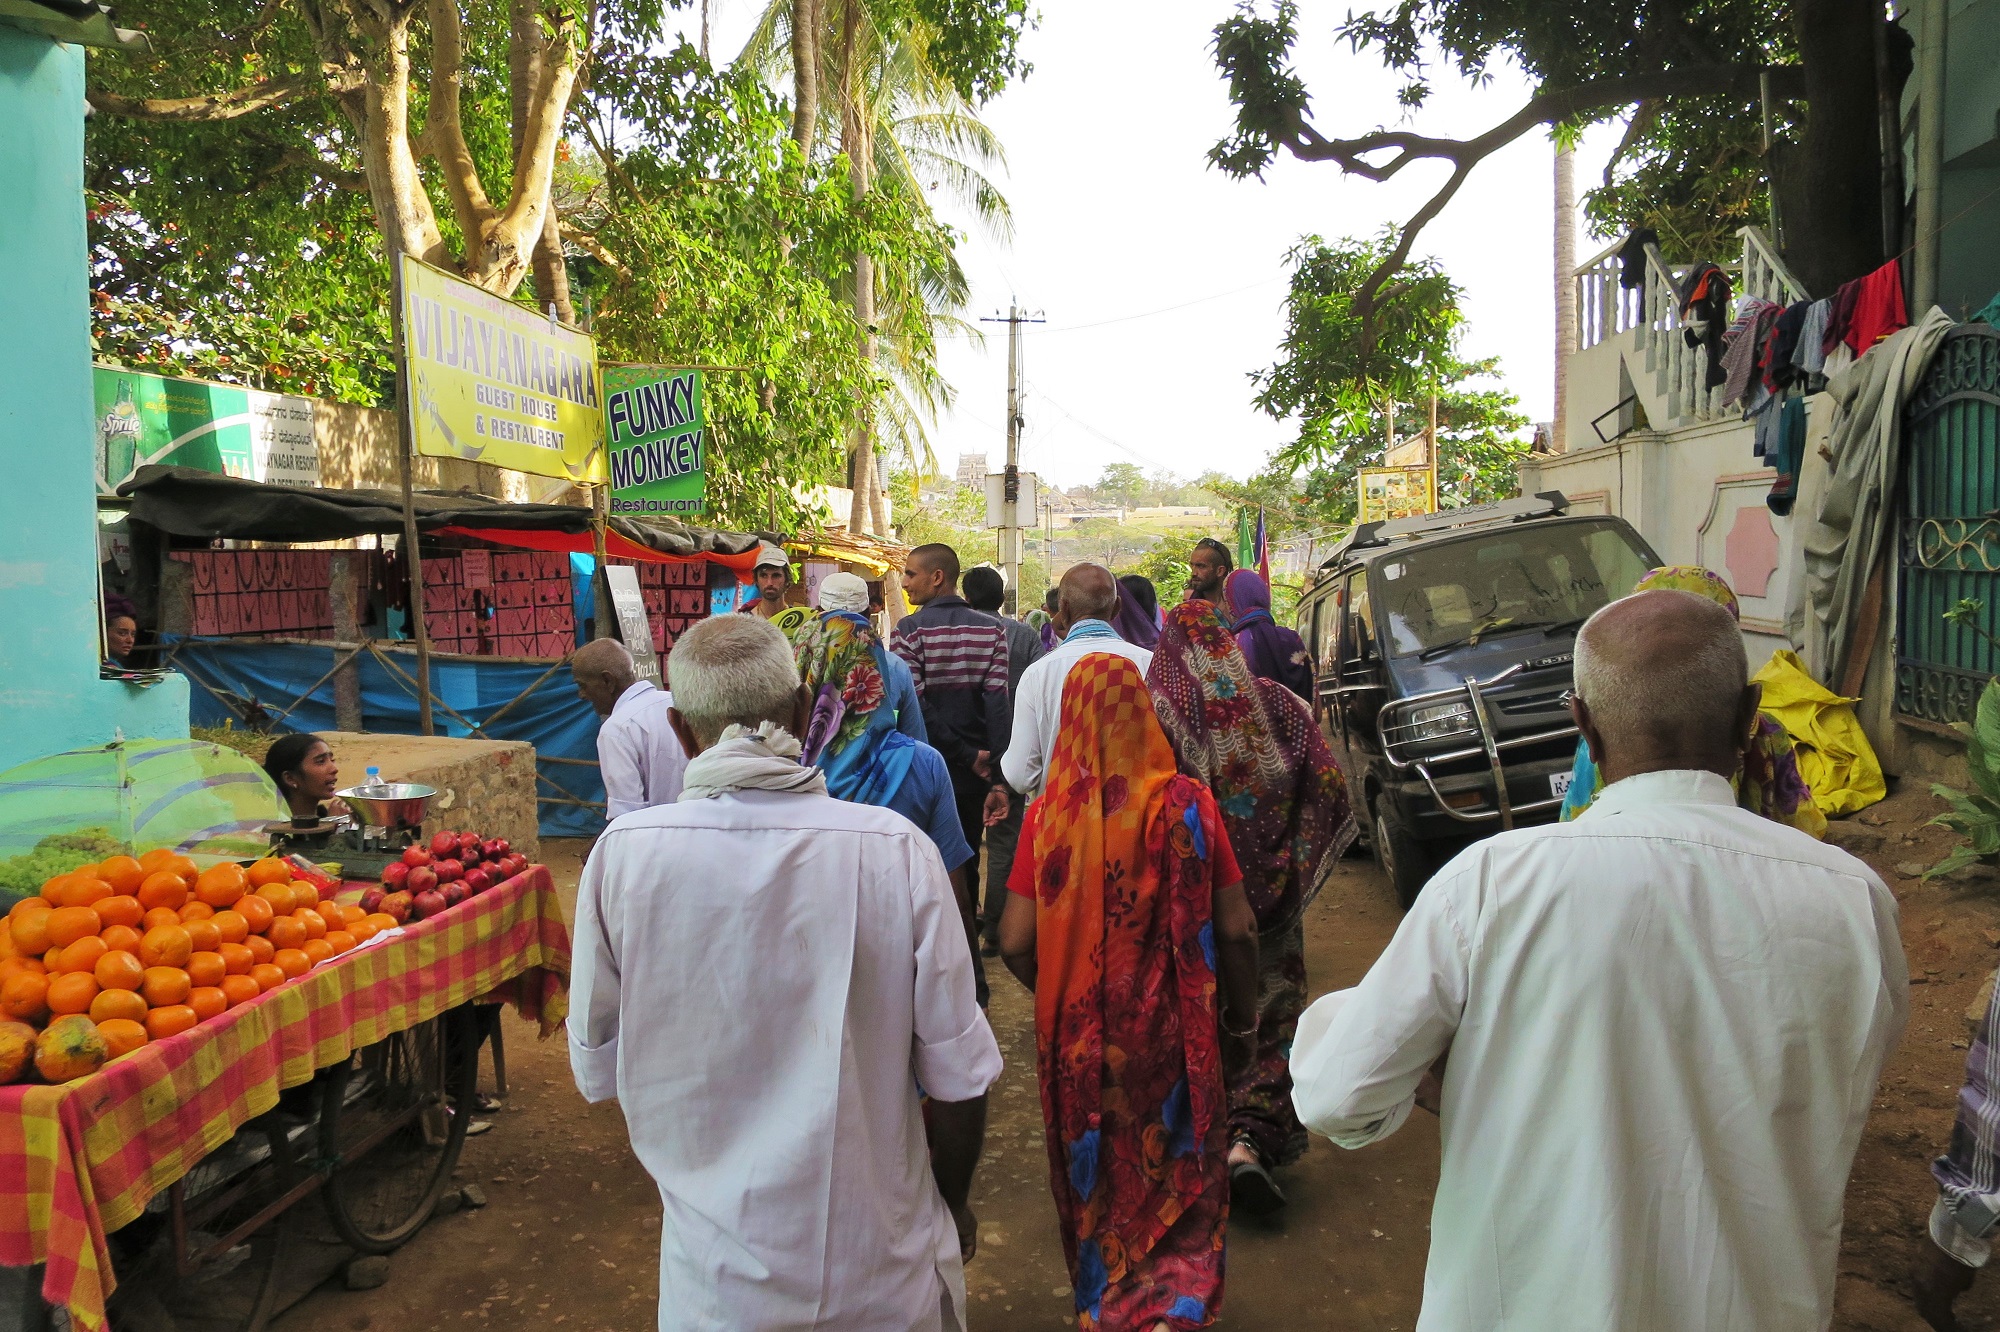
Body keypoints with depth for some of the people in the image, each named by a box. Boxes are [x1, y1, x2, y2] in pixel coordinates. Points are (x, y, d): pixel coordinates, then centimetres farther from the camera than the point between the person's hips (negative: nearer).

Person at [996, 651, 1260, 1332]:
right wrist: (1242, 1022, 4)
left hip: (1076, 1040, 1)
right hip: (1170, 1034, -1)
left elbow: (1015, 942, -11)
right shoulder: (1187, 803, -15)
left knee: (1096, 1180, 25)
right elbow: (1236, 930, -12)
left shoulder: (1048, 813, -14)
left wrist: (1061, 996, 9)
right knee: (1180, 1180, 21)